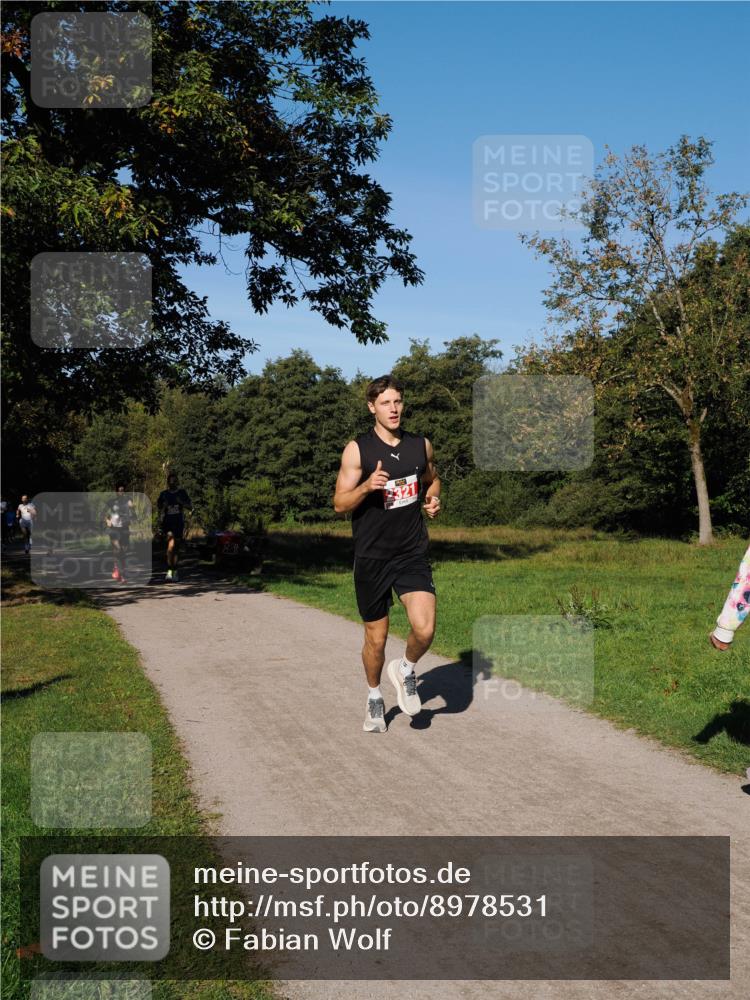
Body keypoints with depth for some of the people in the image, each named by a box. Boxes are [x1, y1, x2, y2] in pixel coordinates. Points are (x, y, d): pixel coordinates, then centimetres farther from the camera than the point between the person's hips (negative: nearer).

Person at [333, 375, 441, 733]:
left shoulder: (421, 445, 5)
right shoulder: (357, 449, -6)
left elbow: (432, 479, 24)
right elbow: (340, 504, -7)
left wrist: (434, 498, 2)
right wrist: (366, 486, -25)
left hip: (413, 553, 2)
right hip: (372, 556, -2)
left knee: (425, 629, -16)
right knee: (376, 638, 9)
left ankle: (405, 670, 17)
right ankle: (374, 698, 36)